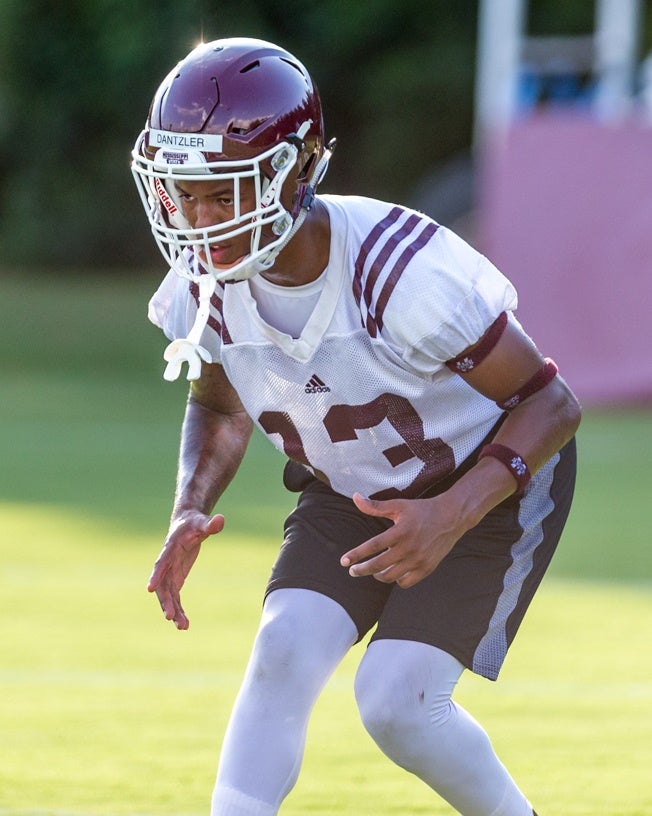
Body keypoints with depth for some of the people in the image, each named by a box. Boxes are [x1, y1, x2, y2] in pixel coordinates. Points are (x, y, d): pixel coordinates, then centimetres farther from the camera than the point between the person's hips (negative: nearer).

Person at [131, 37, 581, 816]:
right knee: (281, 658, -16)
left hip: (488, 483, -5)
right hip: (351, 491, 5)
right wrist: (190, 513, -13)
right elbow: (220, 408, 6)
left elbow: (548, 401, -25)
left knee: (395, 701, -17)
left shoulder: (400, 270, -36)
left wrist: (451, 517, -37)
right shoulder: (204, 287, -18)